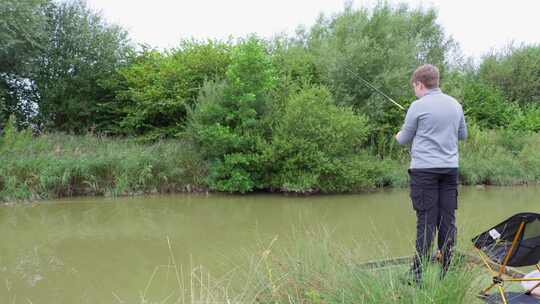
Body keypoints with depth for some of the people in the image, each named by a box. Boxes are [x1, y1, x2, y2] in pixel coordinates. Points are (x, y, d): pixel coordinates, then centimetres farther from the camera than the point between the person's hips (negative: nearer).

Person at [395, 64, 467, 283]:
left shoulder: (418, 106, -7)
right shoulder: (455, 104, 9)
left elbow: (404, 140, 1)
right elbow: (463, 135, 19)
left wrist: (399, 136, 23)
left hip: (424, 169, -5)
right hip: (450, 167, 5)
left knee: (426, 221, -3)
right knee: (447, 220, 8)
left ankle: (418, 274, 2)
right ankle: (447, 272, 14)